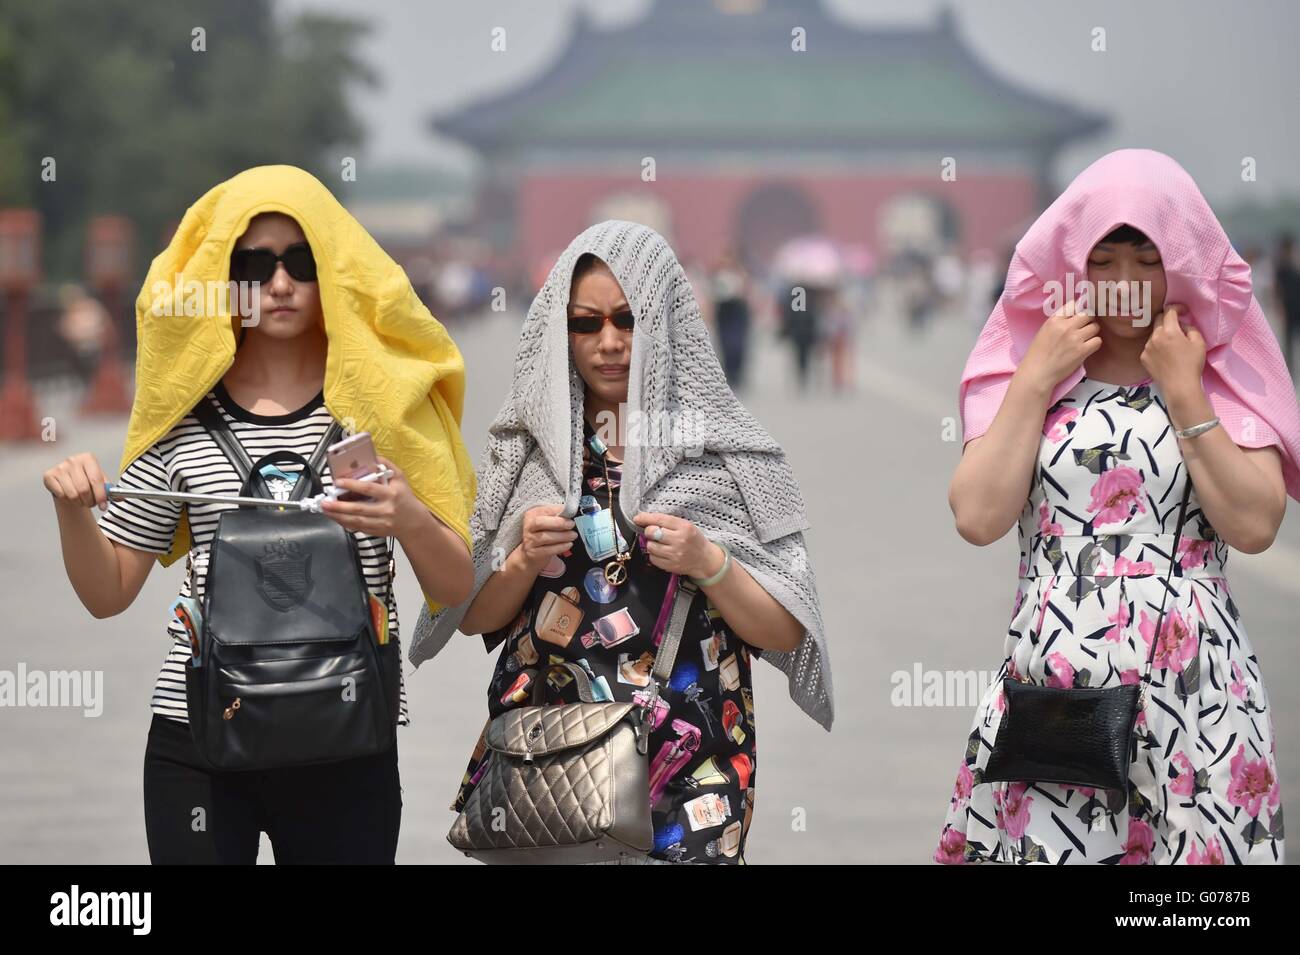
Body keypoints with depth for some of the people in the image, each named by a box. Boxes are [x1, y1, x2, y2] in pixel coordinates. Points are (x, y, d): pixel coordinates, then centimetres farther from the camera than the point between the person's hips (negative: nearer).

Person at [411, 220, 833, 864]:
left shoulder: (724, 450, -1)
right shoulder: (528, 446, 5)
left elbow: (786, 634, -2)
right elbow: (474, 617, 9)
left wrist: (710, 564, -17)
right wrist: (522, 563, -10)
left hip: (686, 770, -2)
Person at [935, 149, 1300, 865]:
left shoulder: (1225, 371, 6)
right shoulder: (1025, 365, 9)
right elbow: (978, 518, -4)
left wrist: (1185, 396, -7)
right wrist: (1036, 378, -4)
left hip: (1195, 690, -1)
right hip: (1048, 685, 1)